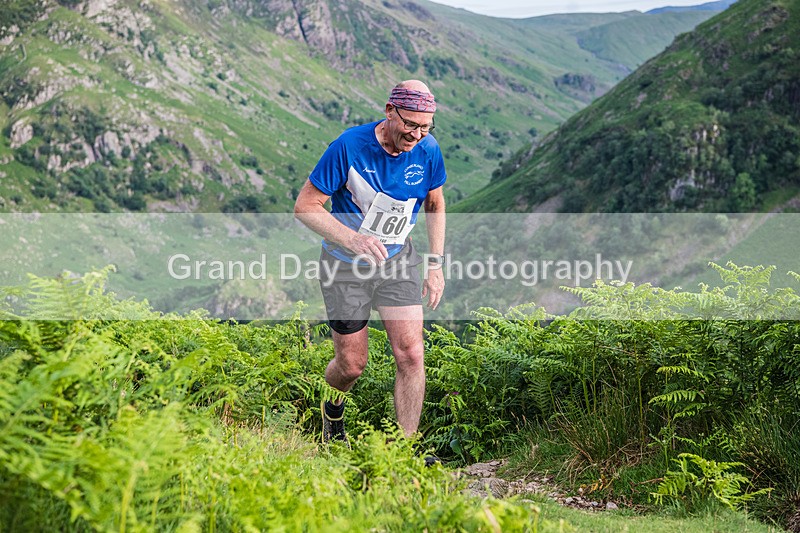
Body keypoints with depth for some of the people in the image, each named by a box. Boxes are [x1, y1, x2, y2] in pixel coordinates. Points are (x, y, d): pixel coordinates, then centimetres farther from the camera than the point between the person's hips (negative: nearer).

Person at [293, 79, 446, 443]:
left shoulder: (428, 149, -11)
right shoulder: (349, 146, -23)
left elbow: (435, 203, 8)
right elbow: (305, 206, -18)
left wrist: (435, 264, 3)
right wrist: (351, 238, -34)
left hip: (398, 261, 3)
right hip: (347, 264, -3)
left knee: (411, 354, -11)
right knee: (352, 365, 6)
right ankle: (332, 409, 42)